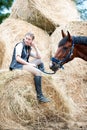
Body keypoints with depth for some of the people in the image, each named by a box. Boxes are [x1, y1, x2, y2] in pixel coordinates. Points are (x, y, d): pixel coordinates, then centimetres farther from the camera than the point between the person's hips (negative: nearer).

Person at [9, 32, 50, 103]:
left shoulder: (29, 48, 18)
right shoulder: (20, 45, -6)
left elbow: (39, 57, 15)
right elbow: (17, 58, -19)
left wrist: (35, 46, 8)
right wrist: (29, 64, -19)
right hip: (17, 66, -9)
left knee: (40, 62, 9)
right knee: (38, 72, -25)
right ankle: (39, 96, -24)